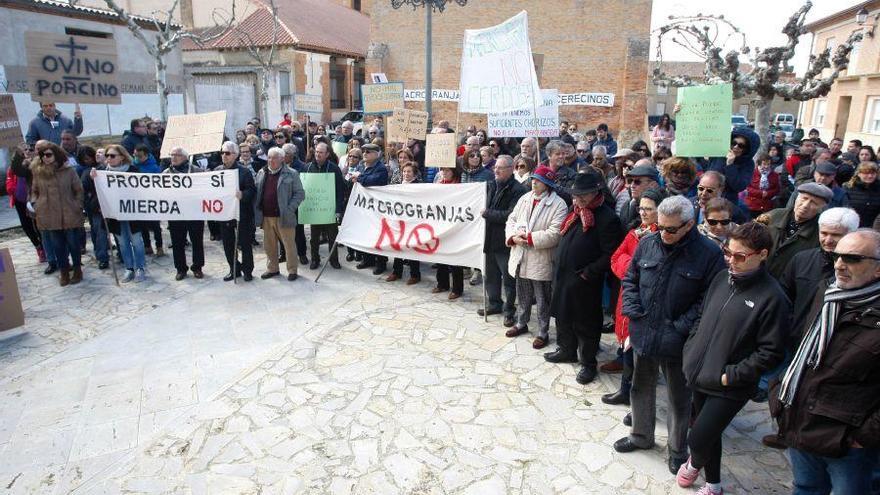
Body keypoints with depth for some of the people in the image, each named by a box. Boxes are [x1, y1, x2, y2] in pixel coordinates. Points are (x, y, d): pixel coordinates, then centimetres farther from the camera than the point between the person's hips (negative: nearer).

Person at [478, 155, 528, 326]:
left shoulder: (518, 190, -14)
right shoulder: (491, 185, 7)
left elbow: (511, 215, -22)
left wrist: (488, 213, -16)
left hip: (505, 241, -7)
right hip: (491, 238, 7)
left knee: (508, 278, 6)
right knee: (491, 275, 19)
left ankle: (509, 310, 20)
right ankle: (494, 304, 36)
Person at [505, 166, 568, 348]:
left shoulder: (558, 205, -12)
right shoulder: (524, 198, 7)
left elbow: (555, 234, -21)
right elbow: (511, 220, 8)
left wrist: (529, 238, -19)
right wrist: (513, 237, -11)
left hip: (541, 261, -6)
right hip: (520, 259, 6)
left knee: (542, 300, 7)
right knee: (523, 296, 22)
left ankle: (543, 333, 21)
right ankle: (521, 324, 41)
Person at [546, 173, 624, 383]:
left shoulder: (607, 218, -17)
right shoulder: (577, 213, 8)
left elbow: (610, 255, -20)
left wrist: (588, 273, -18)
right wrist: (558, 263, 12)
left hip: (584, 282, -8)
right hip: (563, 276, 8)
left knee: (585, 324, 5)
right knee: (563, 316, 20)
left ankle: (588, 364, 21)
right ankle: (567, 350, 40)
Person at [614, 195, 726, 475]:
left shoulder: (709, 254, -14)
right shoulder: (647, 244, -3)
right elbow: (630, 280, 9)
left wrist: (682, 326, -17)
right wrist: (632, 310, -4)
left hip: (676, 342, -4)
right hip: (643, 334, 4)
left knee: (679, 398, 15)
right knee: (641, 388, 21)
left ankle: (677, 449, 37)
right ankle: (641, 436, 43)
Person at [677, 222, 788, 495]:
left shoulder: (772, 297, -18)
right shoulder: (722, 278, 1)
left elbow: (771, 352, -16)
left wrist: (731, 375, -16)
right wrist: (690, 352, 6)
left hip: (729, 388, -6)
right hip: (699, 375, 6)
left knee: (698, 439, -4)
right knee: (708, 435, 21)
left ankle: (694, 462, 32)